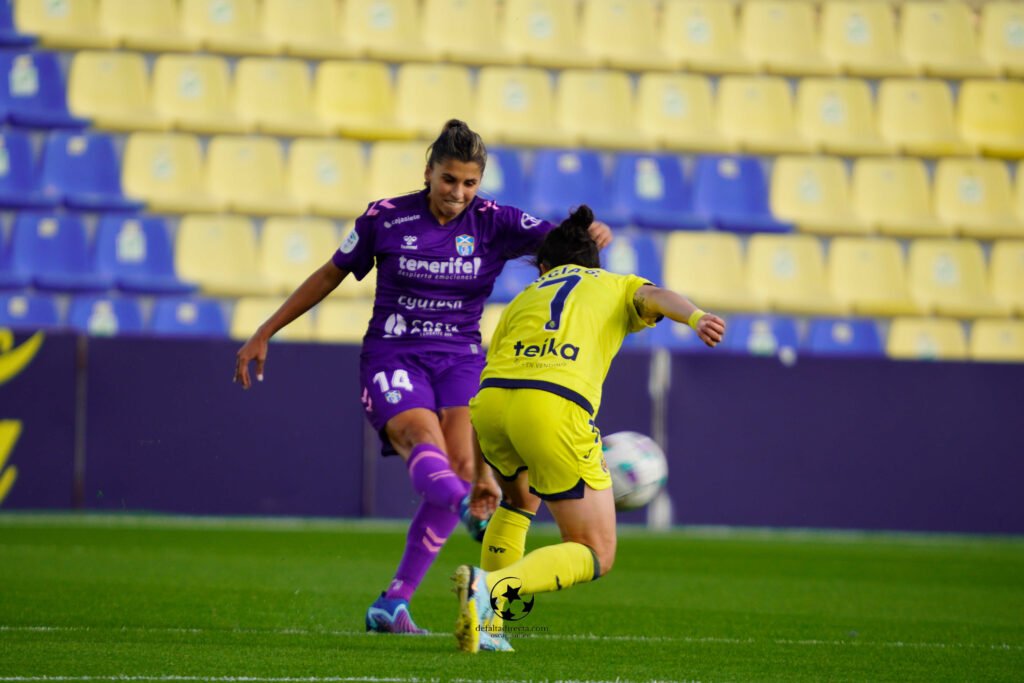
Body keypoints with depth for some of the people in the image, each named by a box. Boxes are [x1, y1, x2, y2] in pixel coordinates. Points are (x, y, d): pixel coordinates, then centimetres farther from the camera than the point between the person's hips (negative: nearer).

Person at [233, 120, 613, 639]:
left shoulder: (494, 223, 1)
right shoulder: (386, 218, -1)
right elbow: (331, 275, 10)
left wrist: (592, 233, -32)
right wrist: (265, 333, 12)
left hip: (460, 359, 2)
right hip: (392, 357, -2)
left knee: (460, 467, -17)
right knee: (425, 440, -31)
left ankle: (392, 604, -8)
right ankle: (470, 510, -66)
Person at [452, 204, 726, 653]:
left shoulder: (526, 296, 36)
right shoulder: (617, 286, 28)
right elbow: (655, 296, 3)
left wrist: (482, 473, 41)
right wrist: (695, 317, -19)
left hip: (490, 401, 5)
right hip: (556, 406, -4)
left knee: (520, 498, 36)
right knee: (596, 556, 5)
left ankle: (485, 625, 27)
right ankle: (490, 584, -19)